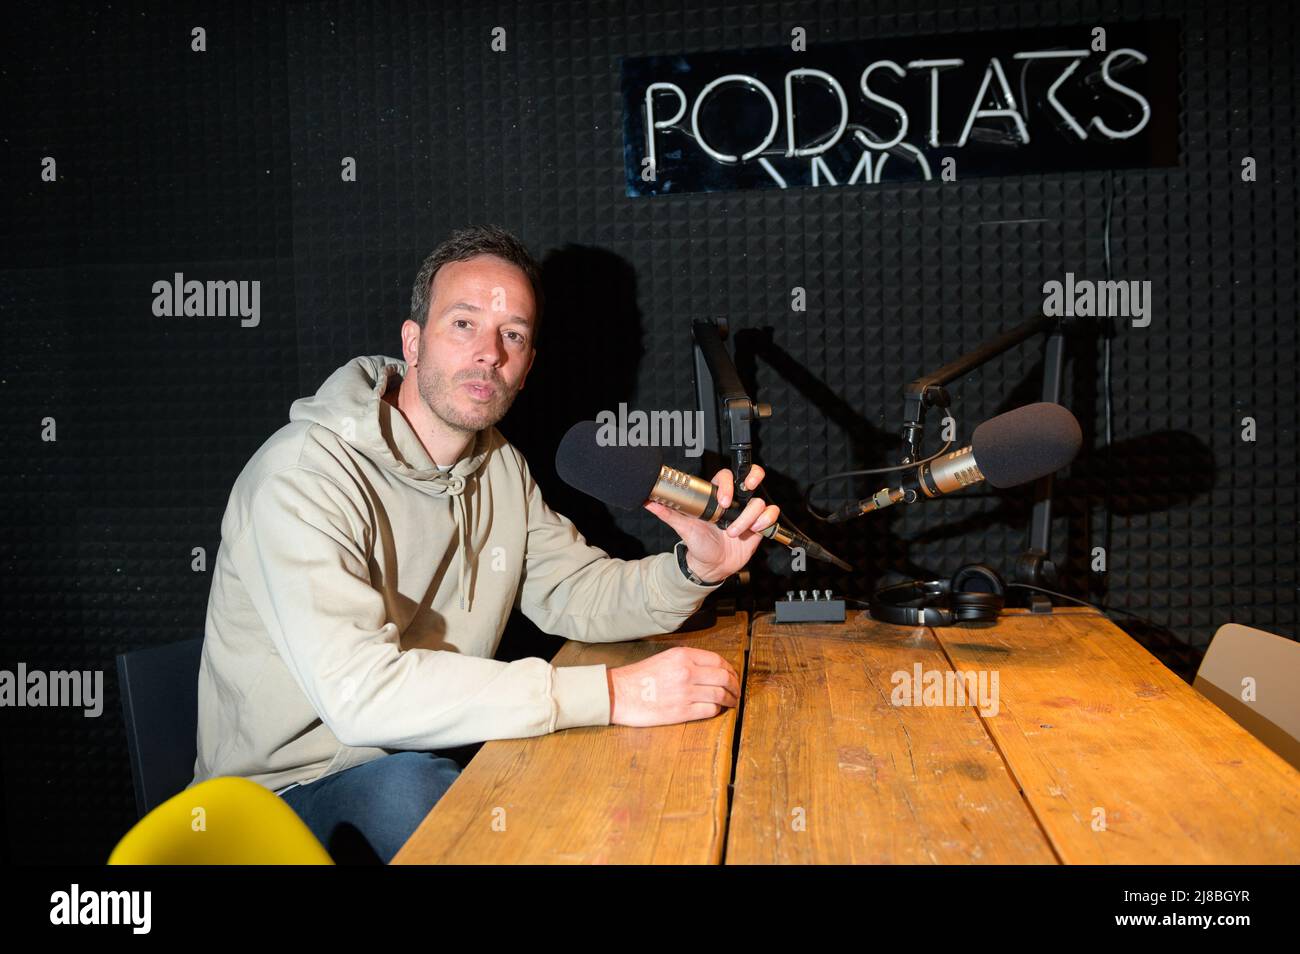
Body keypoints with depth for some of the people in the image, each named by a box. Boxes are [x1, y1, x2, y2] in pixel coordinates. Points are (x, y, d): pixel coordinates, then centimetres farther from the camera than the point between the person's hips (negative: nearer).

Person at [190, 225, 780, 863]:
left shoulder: (500, 466, 5)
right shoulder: (306, 474, -24)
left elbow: (580, 597, 7)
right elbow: (360, 689, -35)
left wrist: (696, 569, -16)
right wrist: (612, 694, -37)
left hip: (431, 758, 6)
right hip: (289, 788, -6)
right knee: (407, 784, -36)